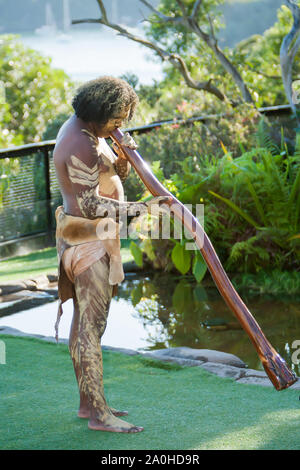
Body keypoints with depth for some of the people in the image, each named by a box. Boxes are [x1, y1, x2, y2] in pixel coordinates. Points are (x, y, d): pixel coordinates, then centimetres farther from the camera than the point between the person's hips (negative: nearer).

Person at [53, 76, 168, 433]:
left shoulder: (84, 126, 10)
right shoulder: (79, 148, -22)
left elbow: (117, 176, 15)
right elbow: (90, 205, -24)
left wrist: (124, 155, -7)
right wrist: (141, 209, -25)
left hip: (94, 237, 11)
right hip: (86, 239, -11)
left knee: (84, 320, 13)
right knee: (92, 325, -10)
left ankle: (88, 403, 20)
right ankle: (99, 414, -8)